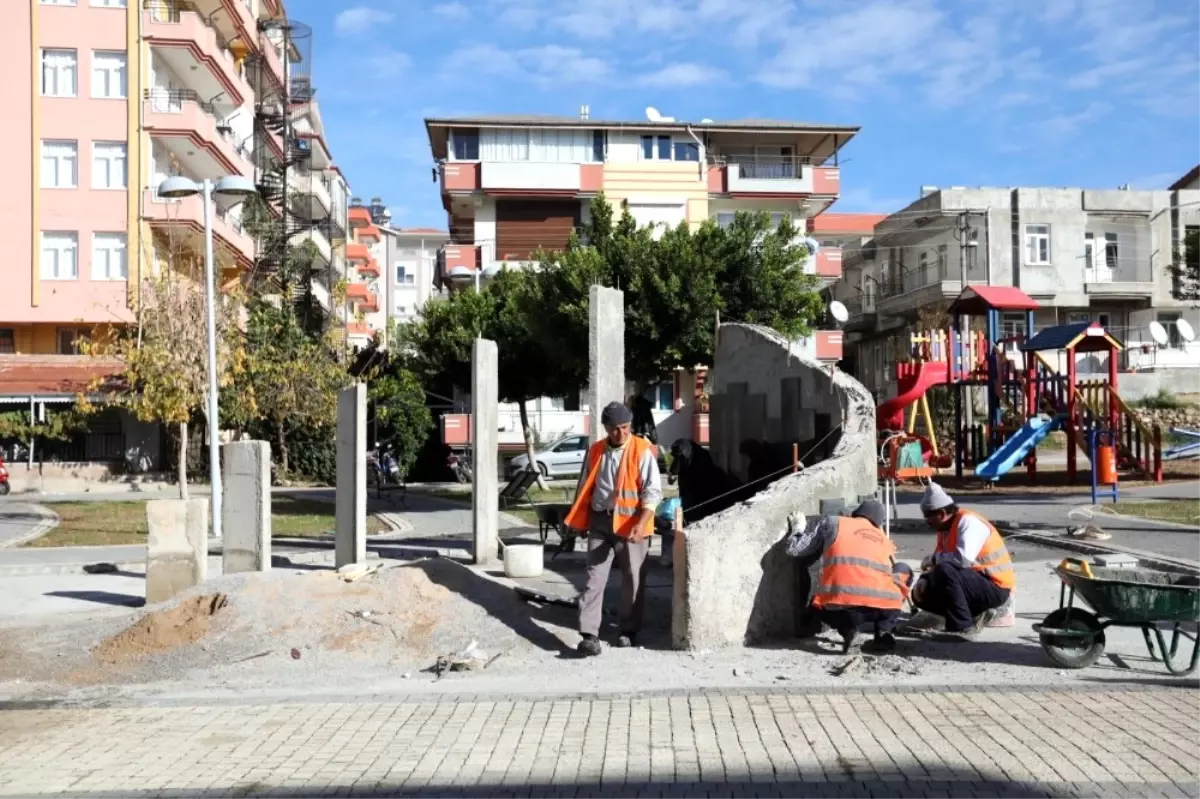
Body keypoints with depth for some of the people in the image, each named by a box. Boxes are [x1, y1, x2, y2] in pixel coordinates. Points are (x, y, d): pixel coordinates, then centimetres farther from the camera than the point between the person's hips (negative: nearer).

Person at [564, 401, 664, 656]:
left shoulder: (642, 451, -8)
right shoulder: (596, 451, 7)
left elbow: (653, 491, -12)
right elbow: (585, 487, 16)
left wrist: (641, 523, -23)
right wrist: (580, 520, 13)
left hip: (631, 524, -3)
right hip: (600, 523, 3)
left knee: (633, 579, 7)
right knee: (595, 578, -3)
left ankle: (628, 630, 22)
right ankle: (590, 635, -4)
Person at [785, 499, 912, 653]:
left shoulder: (832, 523, 19)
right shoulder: (884, 539, 29)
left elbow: (795, 549, 18)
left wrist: (798, 529, 39)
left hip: (841, 606, -1)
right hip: (885, 606, 1)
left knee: (821, 607, 37)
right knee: (903, 571, 32)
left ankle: (847, 626, 3)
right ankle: (883, 630, 15)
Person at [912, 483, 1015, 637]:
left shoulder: (968, 521, -20)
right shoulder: (945, 528, 8)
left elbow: (963, 559, -34)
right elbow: (941, 561, 7)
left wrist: (933, 559, -19)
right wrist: (923, 582, -12)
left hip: (995, 588, -10)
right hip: (975, 583, 10)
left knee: (945, 572, -32)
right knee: (922, 594, 6)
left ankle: (962, 627, -21)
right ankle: (976, 616, 2)